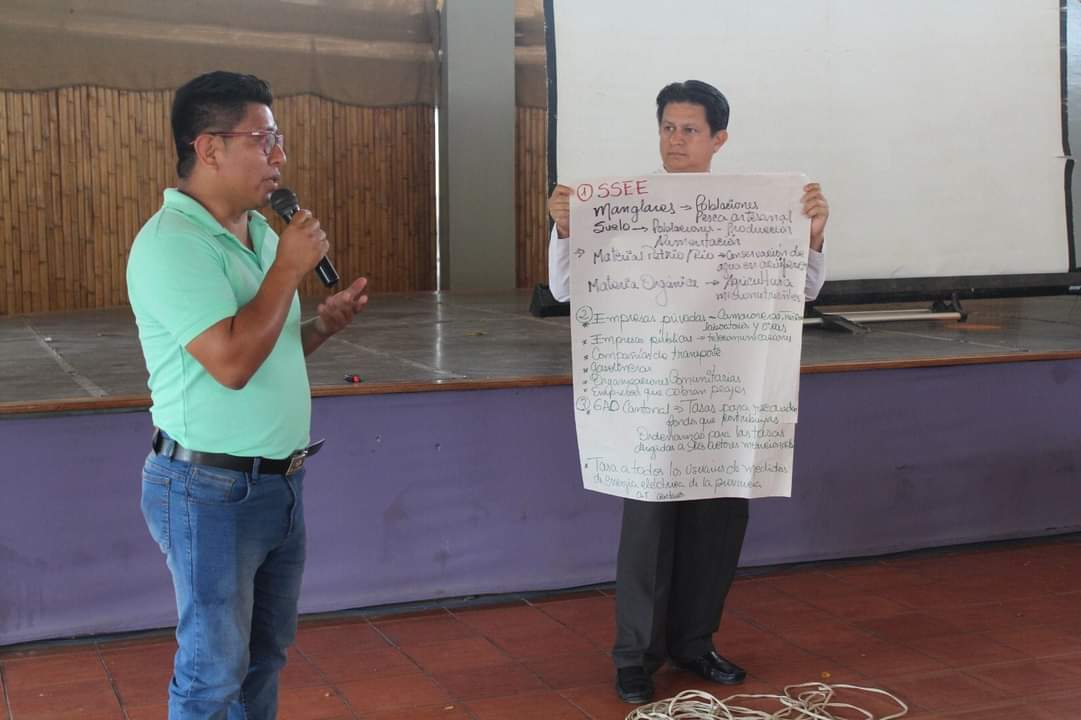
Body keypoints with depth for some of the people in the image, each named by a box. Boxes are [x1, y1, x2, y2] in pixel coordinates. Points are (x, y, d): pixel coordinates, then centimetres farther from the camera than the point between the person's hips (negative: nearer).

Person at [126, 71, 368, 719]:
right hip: (212, 490, -8)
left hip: (282, 481, 9)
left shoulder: (258, 232, 11)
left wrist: (322, 325, 3)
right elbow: (231, 363, -29)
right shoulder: (171, 243, -18)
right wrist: (289, 268, -19)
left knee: (265, 655, 19)